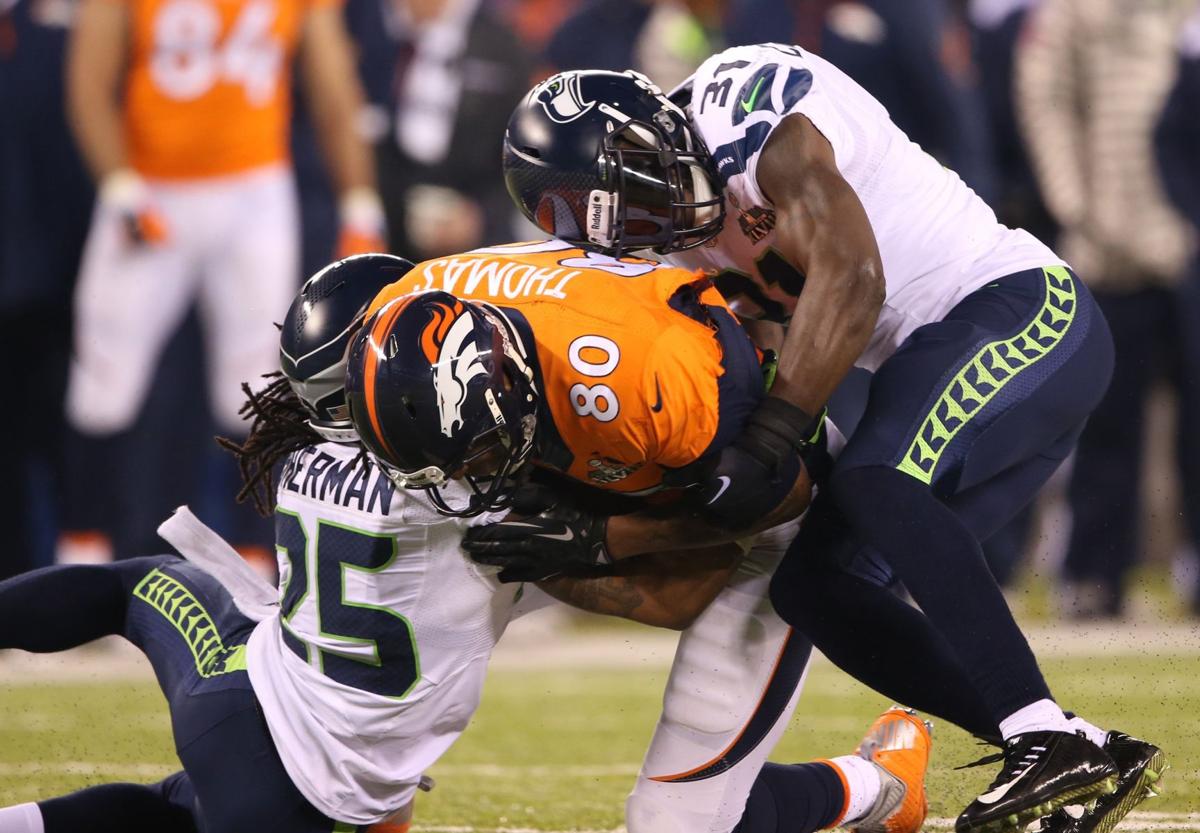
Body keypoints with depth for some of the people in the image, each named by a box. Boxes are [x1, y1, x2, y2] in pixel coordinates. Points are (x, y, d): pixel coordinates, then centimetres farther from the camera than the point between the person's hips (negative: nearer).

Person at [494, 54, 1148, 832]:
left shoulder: (752, 111, -17)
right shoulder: (697, 225, 10)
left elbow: (849, 277, -25)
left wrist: (765, 446, -25)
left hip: (1026, 309, -10)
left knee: (876, 485, -31)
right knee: (818, 584, 0)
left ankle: (1050, 741, -31)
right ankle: (1084, 758, -2)